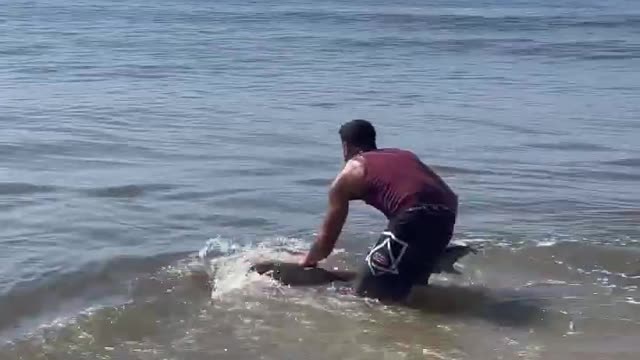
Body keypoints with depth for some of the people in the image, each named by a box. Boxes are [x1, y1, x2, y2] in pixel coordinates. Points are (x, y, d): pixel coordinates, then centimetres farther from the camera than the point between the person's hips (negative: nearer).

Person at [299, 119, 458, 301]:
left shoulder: (347, 175, 18)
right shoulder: (405, 155, 34)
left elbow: (328, 235, 24)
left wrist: (307, 261, 44)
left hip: (415, 215, -7)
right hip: (447, 213, 7)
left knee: (368, 293, 3)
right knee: (410, 282, 28)